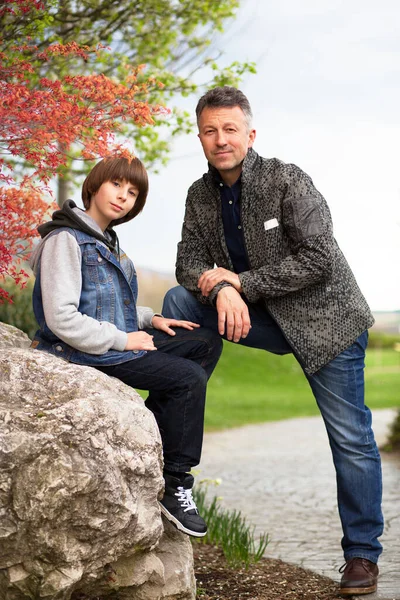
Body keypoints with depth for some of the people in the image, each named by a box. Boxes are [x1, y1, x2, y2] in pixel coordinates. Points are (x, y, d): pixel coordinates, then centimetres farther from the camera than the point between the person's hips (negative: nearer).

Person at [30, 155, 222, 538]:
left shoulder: (105, 241, 15)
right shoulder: (66, 239, -15)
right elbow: (61, 318, -23)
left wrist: (149, 319, 7)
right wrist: (123, 340, -18)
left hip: (118, 342, 10)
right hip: (84, 353, -10)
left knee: (207, 343, 6)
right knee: (189, 378, -19)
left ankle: (151, 433, 0)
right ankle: (175, 487, -10)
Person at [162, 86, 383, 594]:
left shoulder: (287, 181, -18)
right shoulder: (201, 195, 1)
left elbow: (319, 259, -23)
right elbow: (188, 261, -1)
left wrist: (241, 282, -21)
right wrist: (221, 289, -23)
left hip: (323, 315, -5)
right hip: (260, 317, 5)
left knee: (351, 438, -4)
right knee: (179, 302, -10)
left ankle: (362, 555, 10)